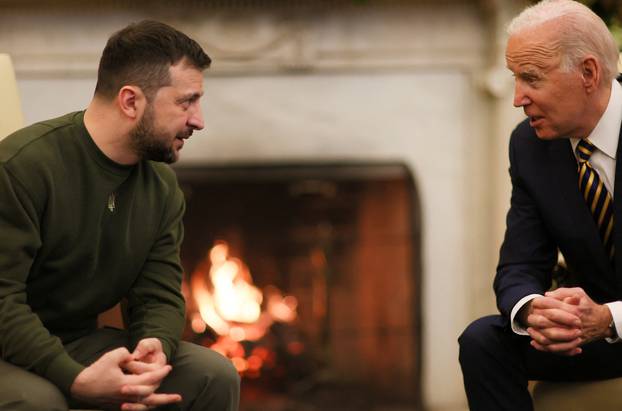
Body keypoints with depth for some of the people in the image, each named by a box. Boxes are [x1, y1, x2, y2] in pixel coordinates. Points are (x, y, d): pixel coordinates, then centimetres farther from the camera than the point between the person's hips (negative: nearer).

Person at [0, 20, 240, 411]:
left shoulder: (162, 186, 2)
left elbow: (160, 295, 1)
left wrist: (156, 347, -23)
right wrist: (75, 379, -35)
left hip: (84, 342, 7)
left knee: (215, 375, -10)